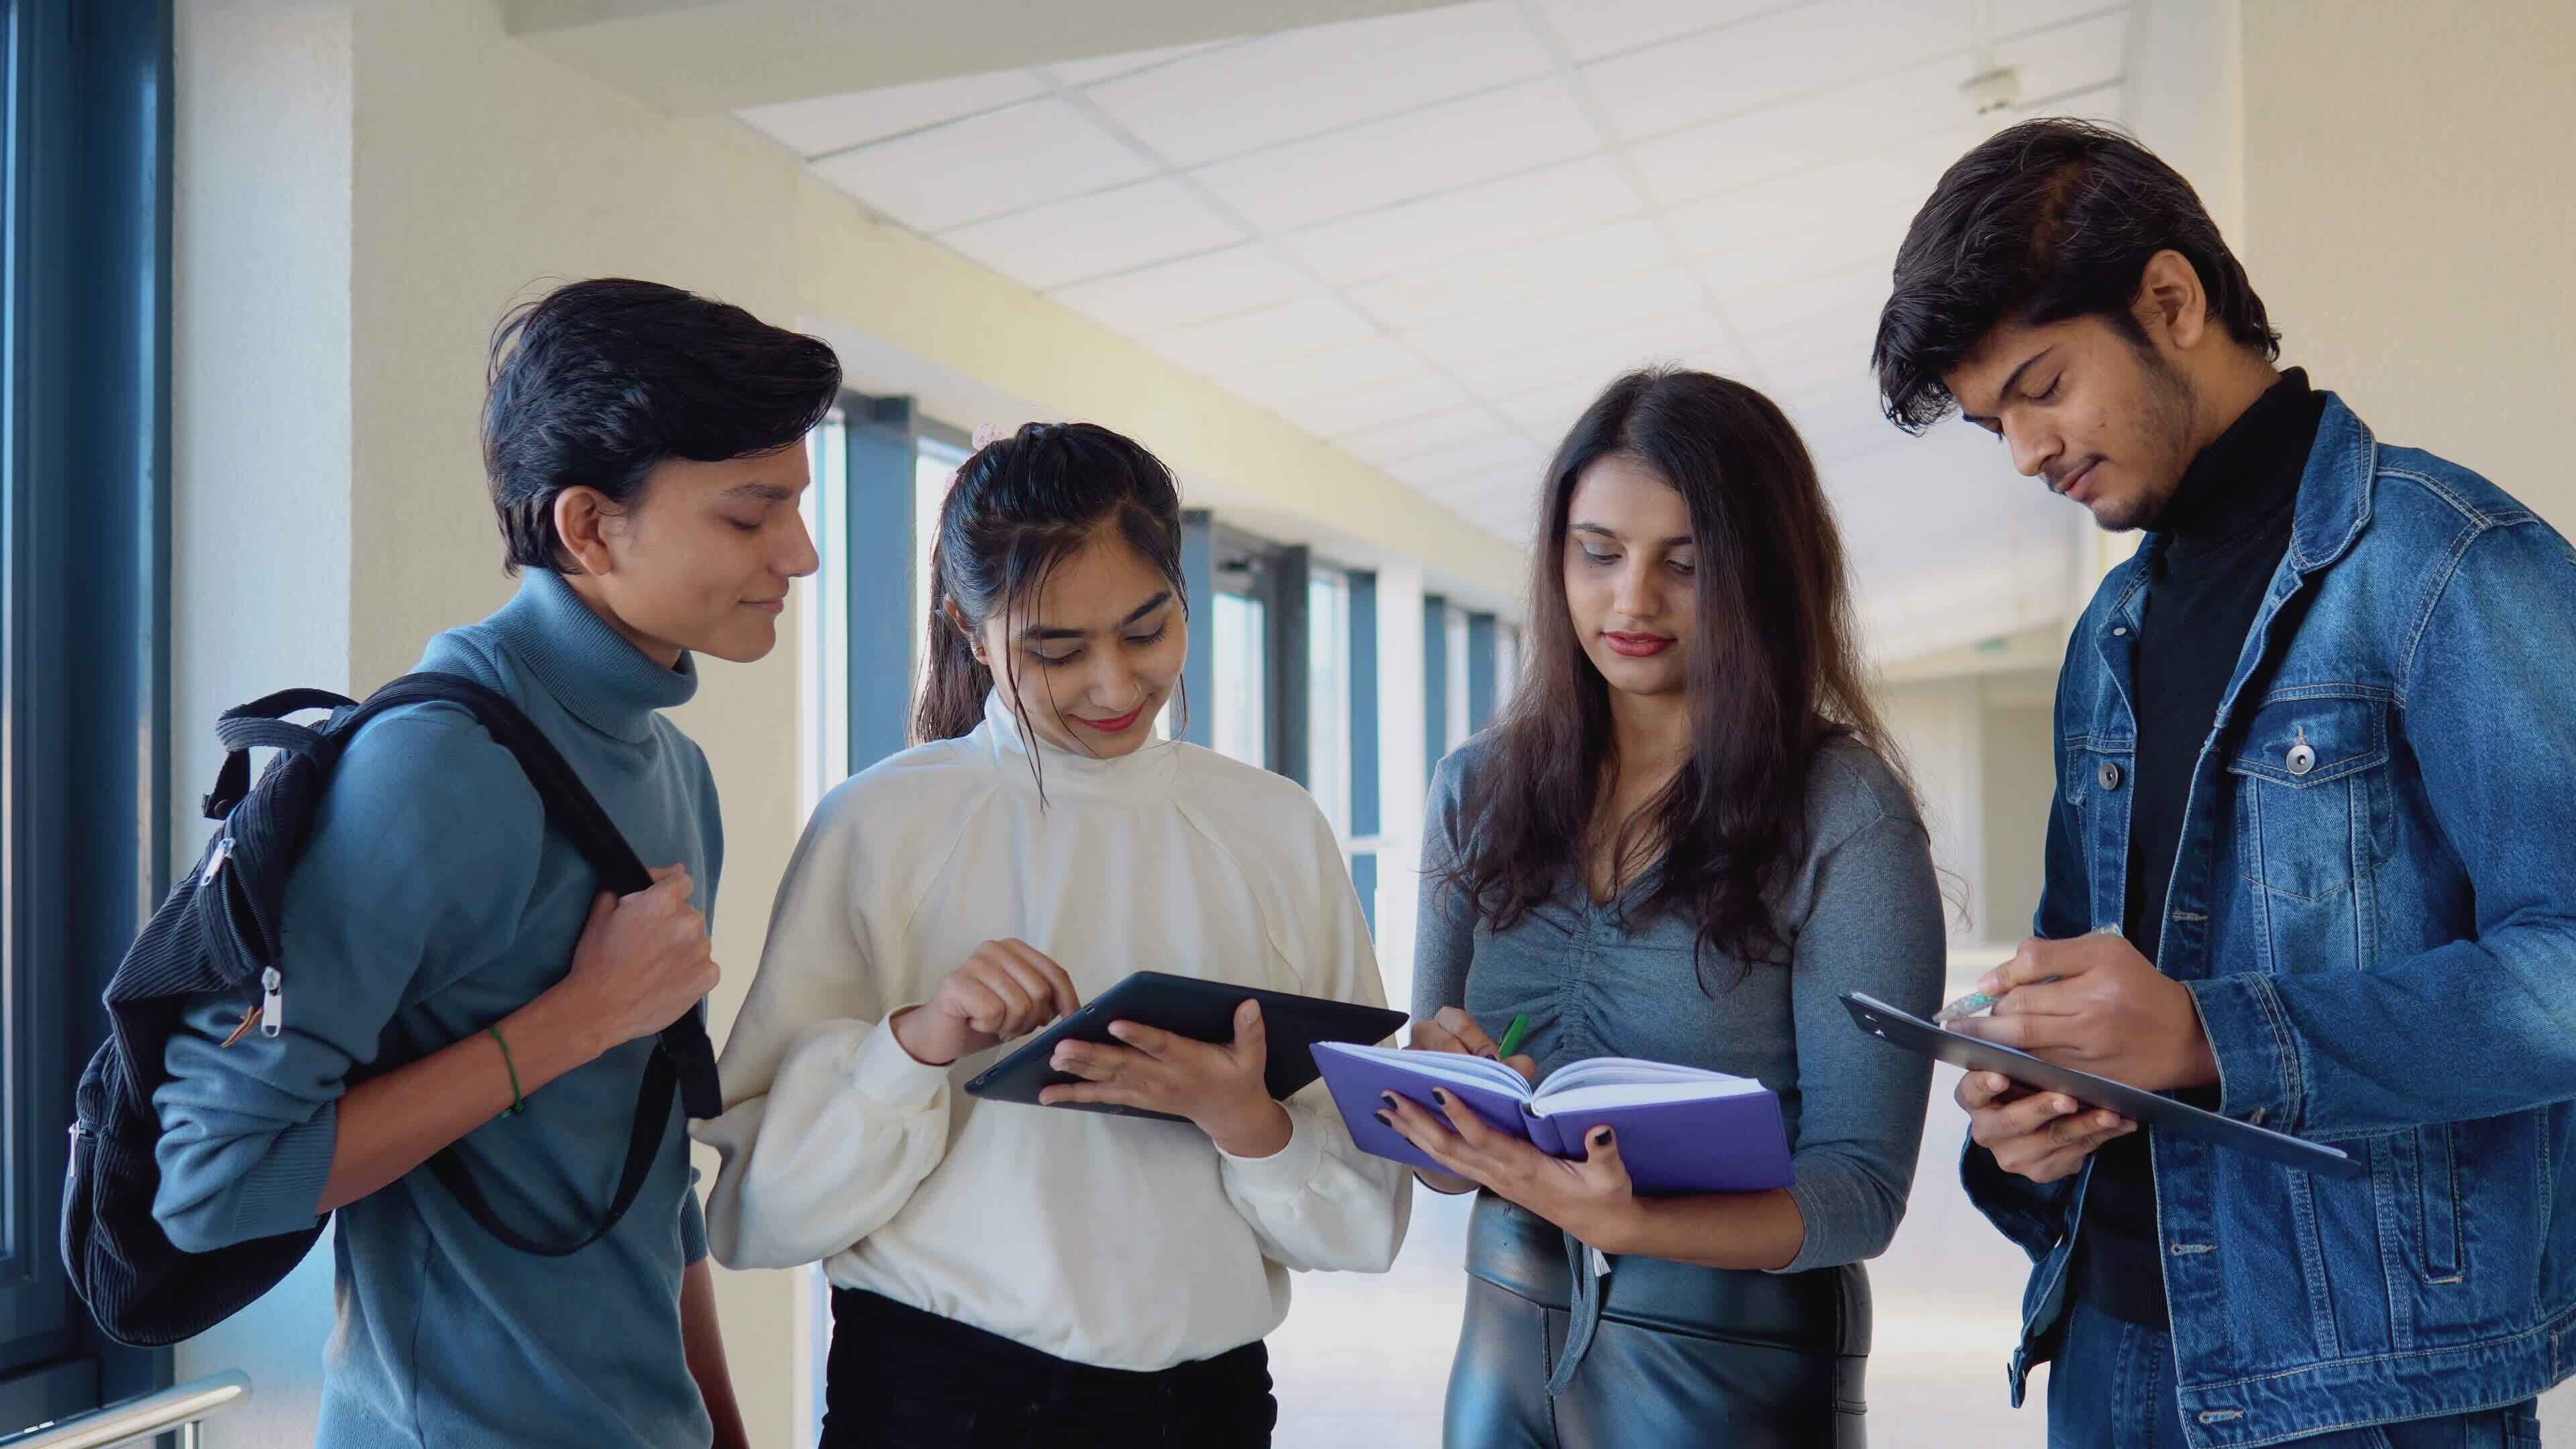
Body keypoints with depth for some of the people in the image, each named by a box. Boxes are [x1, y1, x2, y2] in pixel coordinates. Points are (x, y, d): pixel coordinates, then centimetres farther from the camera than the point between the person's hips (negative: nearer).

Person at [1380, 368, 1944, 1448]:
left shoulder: (1843, 812, -13)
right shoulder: (1480, 791, 0)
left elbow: (1860, 1186, -14)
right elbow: (1435, 1134, 5)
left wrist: (1627, 1223, -30)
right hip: (1506, 1346, 4)